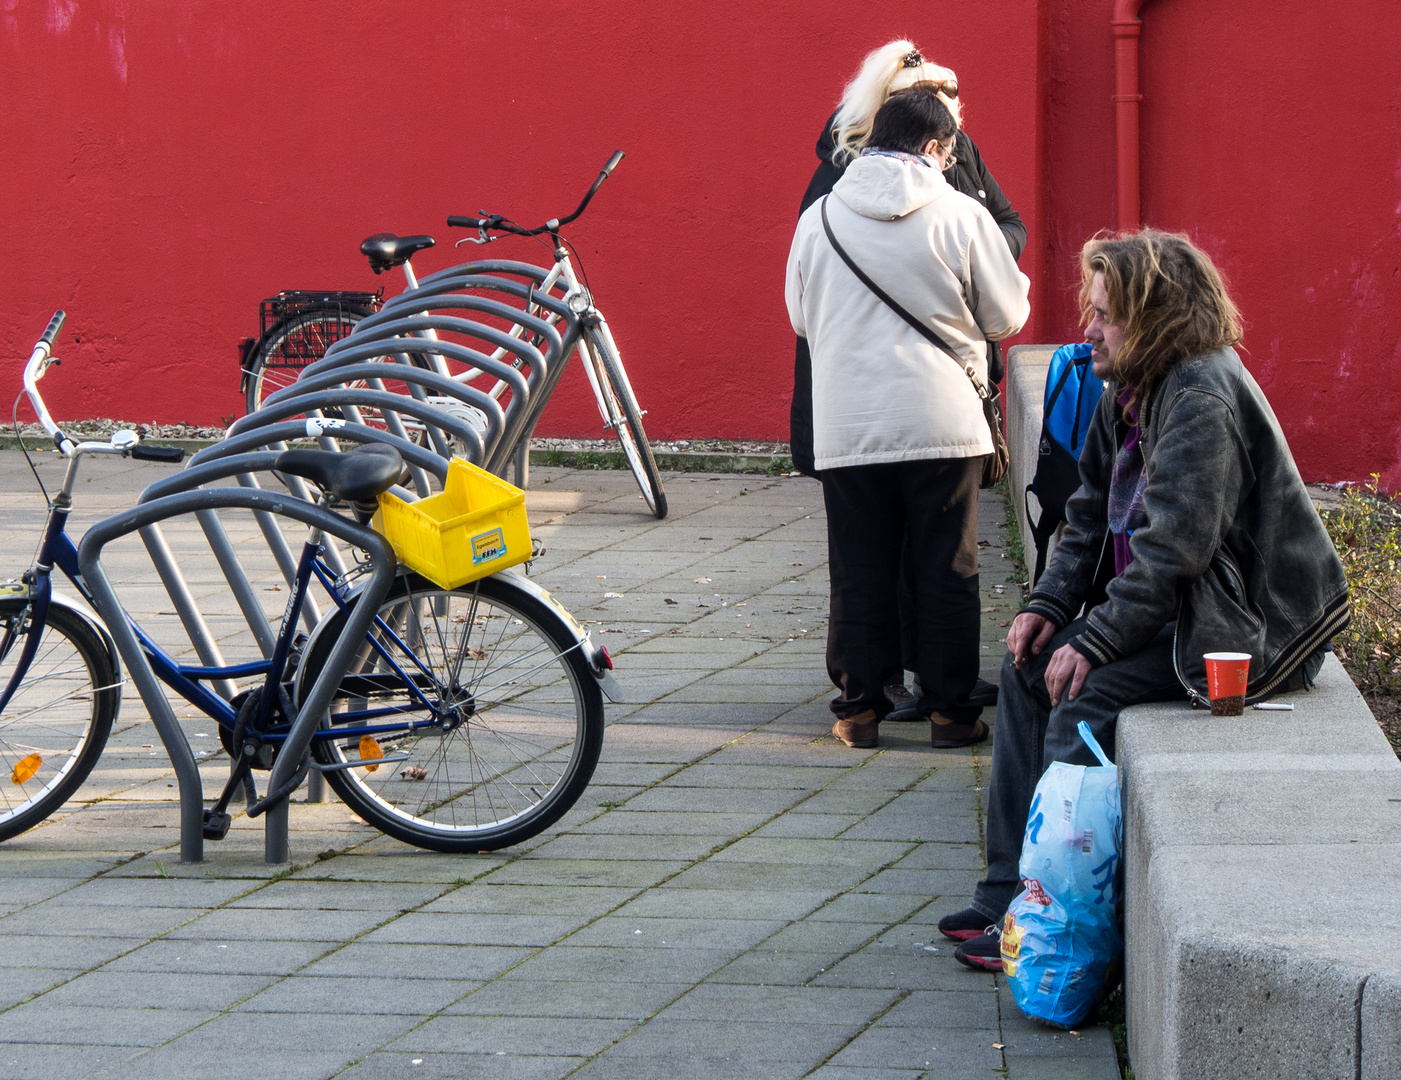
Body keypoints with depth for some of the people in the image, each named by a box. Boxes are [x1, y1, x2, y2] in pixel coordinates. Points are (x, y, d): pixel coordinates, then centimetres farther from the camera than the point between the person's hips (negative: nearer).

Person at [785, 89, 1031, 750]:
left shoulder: (818, 219, 1)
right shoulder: (961, 217, -7)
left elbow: (800, 318, 14)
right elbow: (1008, 317, 2)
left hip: (846, 428, 2)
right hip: (944, 421, -2)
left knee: (859, 572, 10)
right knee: (948, 570, 8)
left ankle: (859, 707, 13)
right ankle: (950, 708, 11)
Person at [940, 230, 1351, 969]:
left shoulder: (1202, 400, -22)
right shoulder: (1129, 392, 9)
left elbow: (1175, 549, -27)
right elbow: (1093, 513, 16)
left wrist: (1094, 641, -24)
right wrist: (1049, 605, 2)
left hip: (1249, 628, -10)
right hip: (1178, 612, 10)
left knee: (1085, 699, -22)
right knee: (1028, 668, 7)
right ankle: (1008, 889, 9)